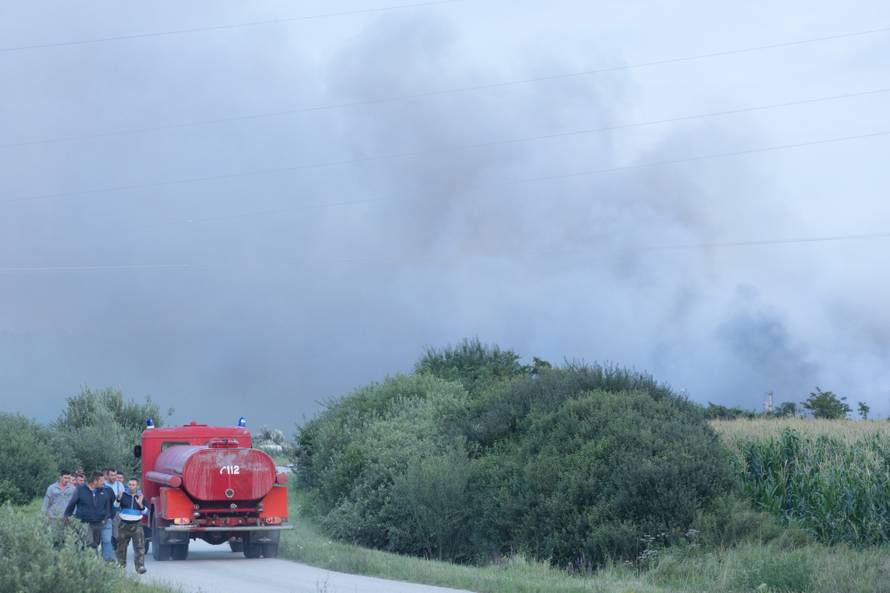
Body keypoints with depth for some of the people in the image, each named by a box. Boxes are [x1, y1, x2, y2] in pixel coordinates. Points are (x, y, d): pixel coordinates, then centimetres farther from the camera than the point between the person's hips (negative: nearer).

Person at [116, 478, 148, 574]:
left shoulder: (140, 497, 5)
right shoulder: (123, 495, 2)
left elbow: (146, 512, 4)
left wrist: (141, 504, -14)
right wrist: (118, 499, -18)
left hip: (136, 525, -1)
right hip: (124, 525, 1)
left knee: (139, 546, -11)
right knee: (121, 546, 11)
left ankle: (140, 566, -14)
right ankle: (121, 565, 27)